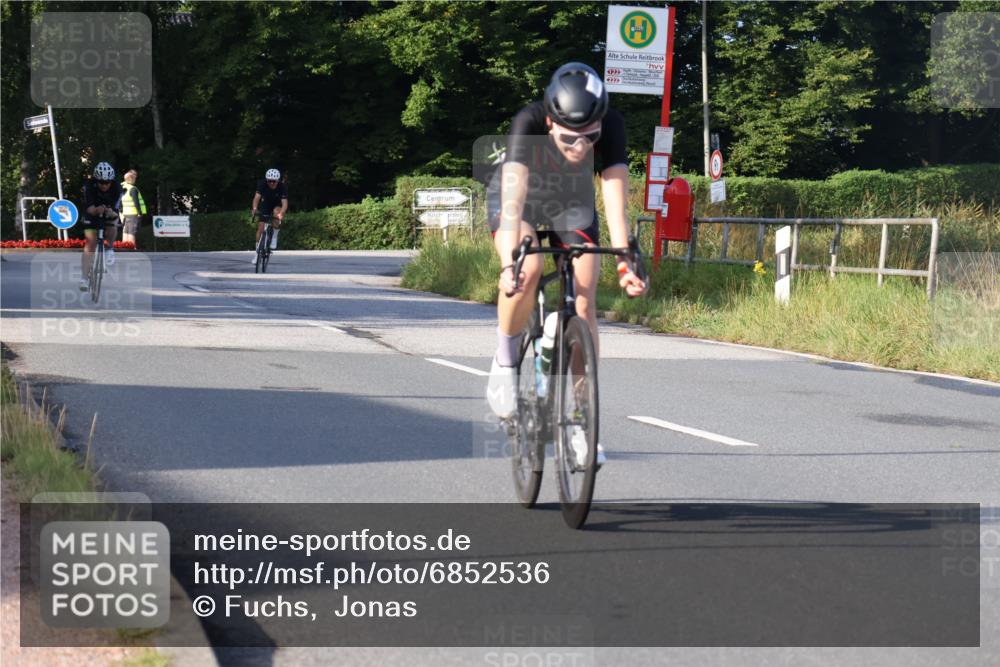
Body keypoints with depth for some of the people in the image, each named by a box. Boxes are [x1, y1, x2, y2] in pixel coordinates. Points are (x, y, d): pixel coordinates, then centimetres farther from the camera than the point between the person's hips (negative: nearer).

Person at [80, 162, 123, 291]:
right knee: (90, 242, -14)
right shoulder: (89, 186, -30)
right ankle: (85, 277, -13)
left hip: (110, 211, 1)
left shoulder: (116, 188, -29)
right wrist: (97, 210, -58)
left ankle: (110, 249, 2)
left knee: (112, 229, -30)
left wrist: (111, 212, -54)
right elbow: (89, 209, -36)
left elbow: (116, 211, -31)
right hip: (92, 212, -1)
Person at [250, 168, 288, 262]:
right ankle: (257, 253, 2)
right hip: (265, 204, 1)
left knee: (277, 212, -36)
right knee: (261, 227, -9)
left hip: (277, 205, -1)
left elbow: (284, 202, -39)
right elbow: (257, 197, -38)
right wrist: (254, 209, -56)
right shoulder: (262, 184, -27)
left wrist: (281, 213, -58)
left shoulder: (282, 187, -29)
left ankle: (275, 235, -13)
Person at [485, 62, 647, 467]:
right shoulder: (529, 123, -36)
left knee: (584, 302, -12)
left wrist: (625, 264, -46)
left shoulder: (611, 127, -31)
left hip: (572, 206, 2)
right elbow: (514, 198, -43)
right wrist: (509, 263, -55)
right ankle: (505, 361, -9)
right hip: (519, 201, -2)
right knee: (528, 271, -33)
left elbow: (615, 199, -36)